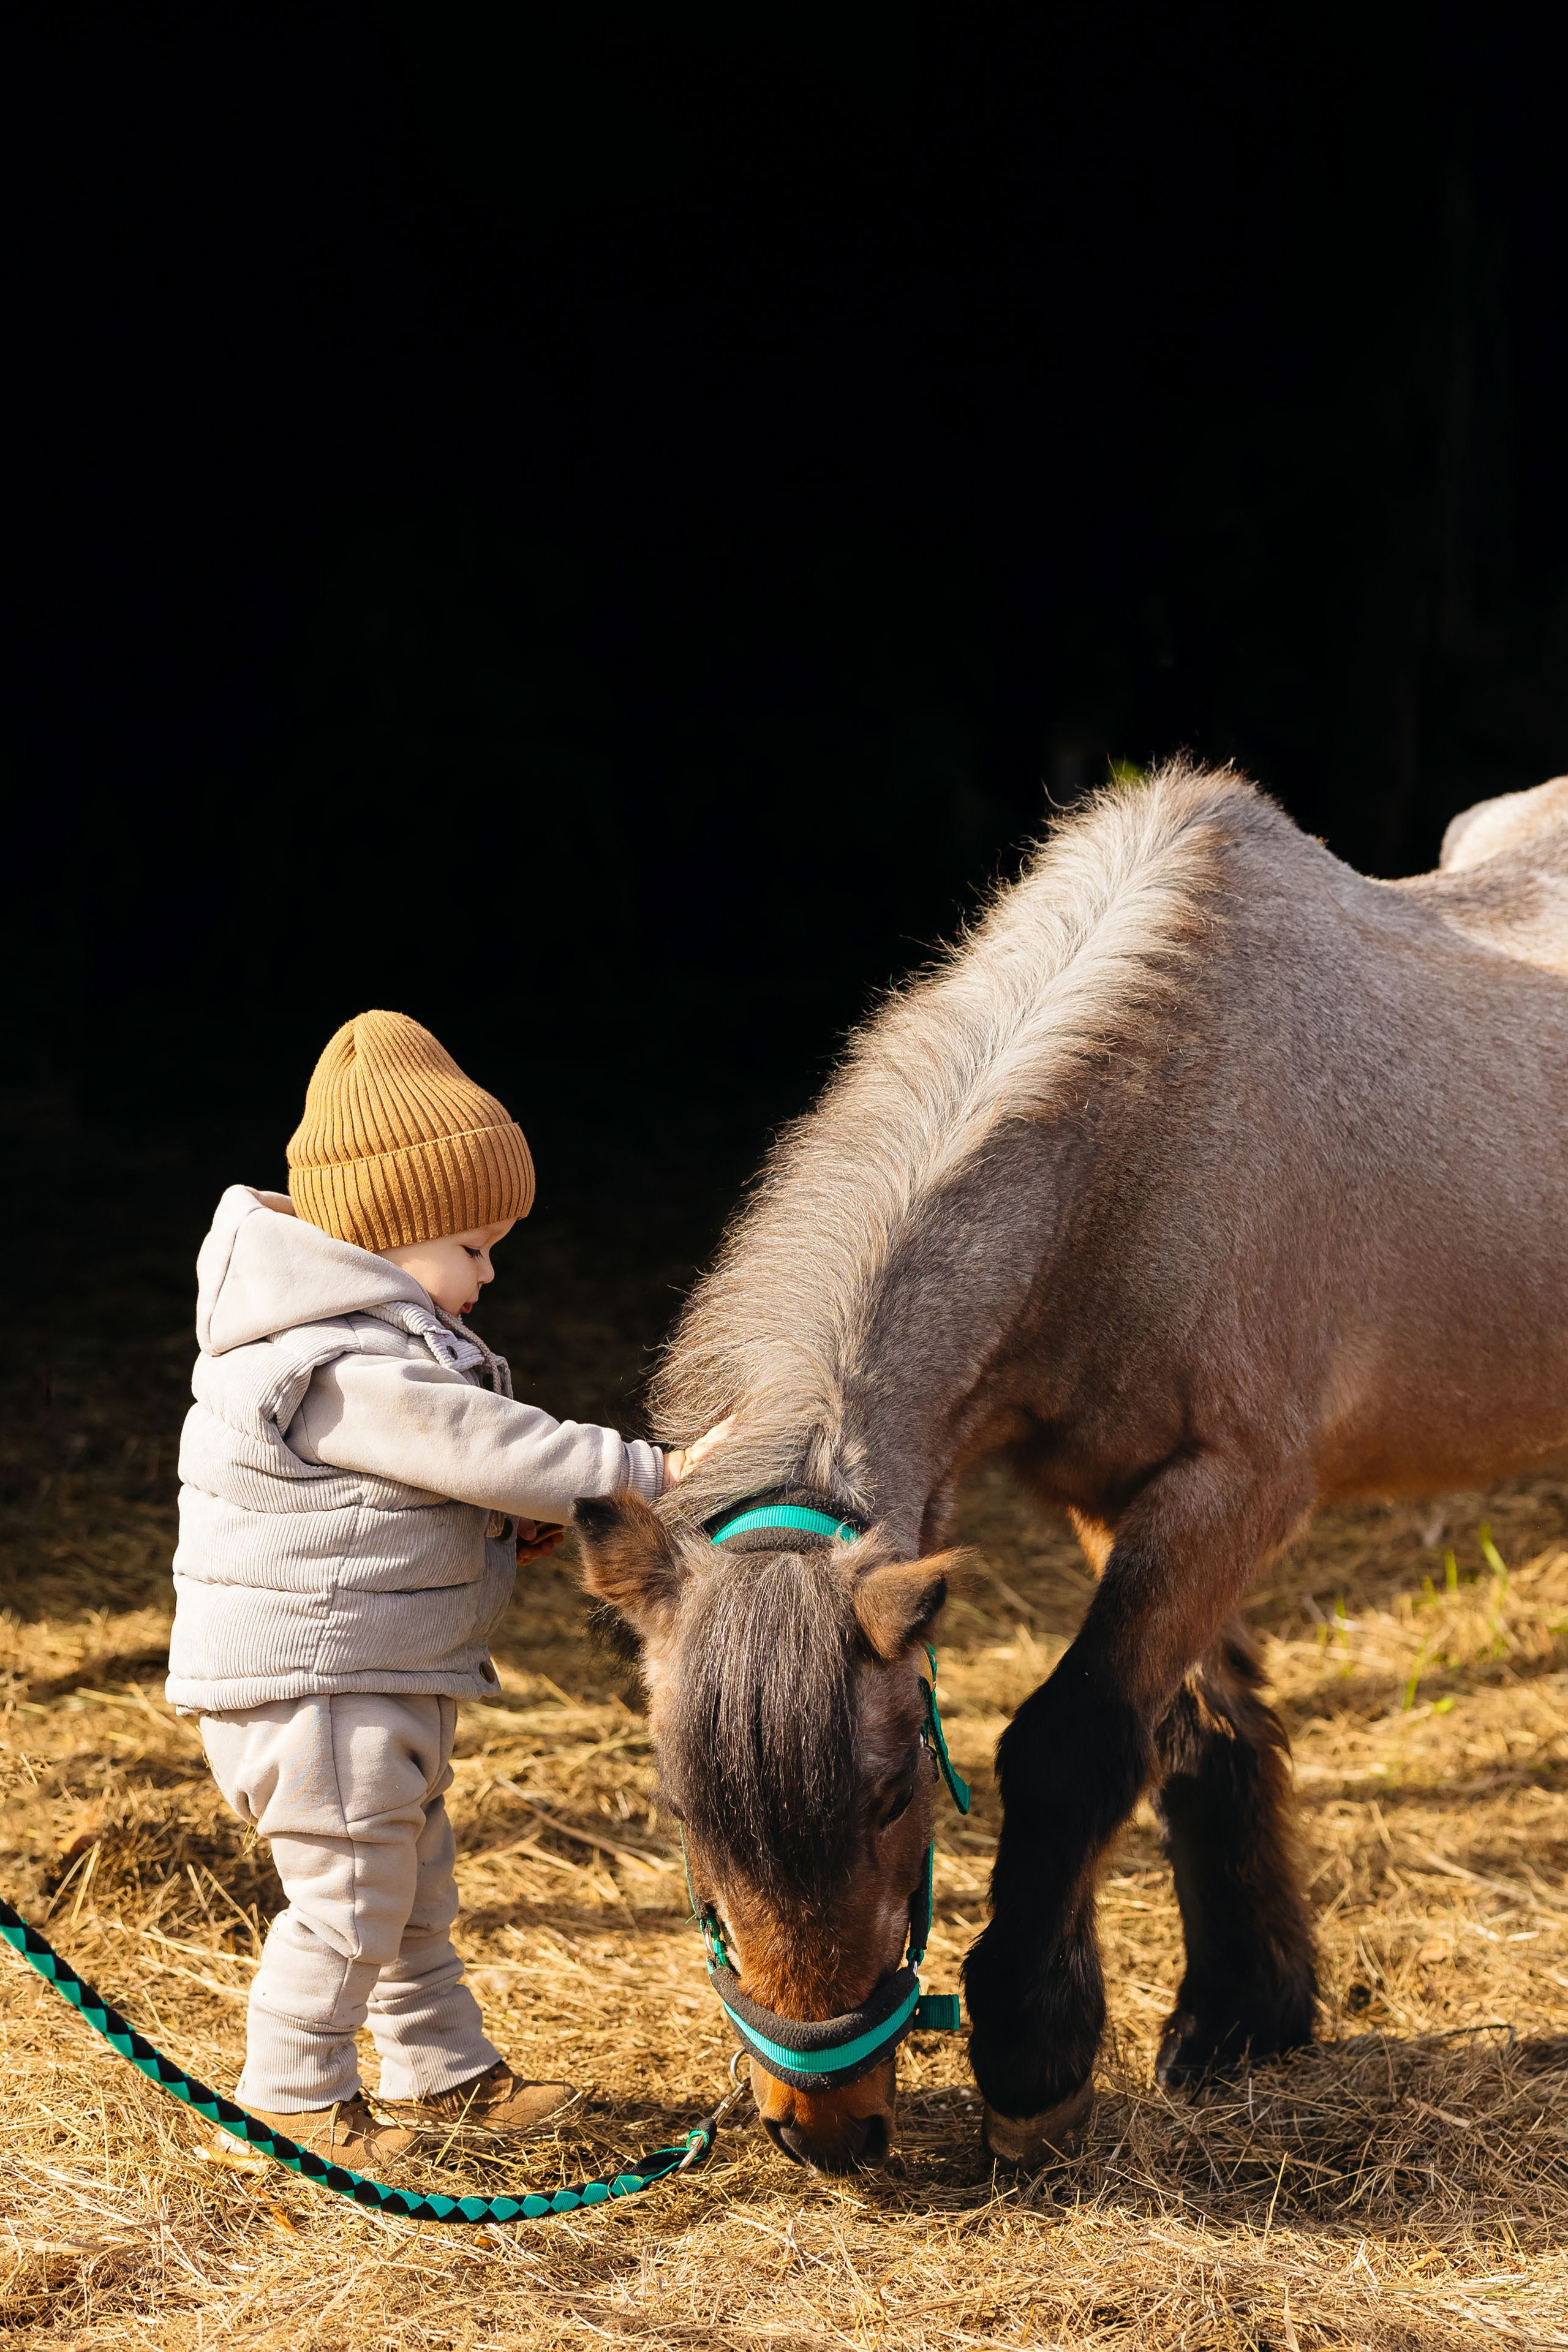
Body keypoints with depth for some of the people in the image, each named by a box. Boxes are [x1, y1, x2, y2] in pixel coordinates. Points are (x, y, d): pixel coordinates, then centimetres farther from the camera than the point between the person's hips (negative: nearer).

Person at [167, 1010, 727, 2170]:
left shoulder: (380, 1336, 12)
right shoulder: (345, 1368, -24)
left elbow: (429, 1470, 21)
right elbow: (482, 1445, -27)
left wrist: (511, 1525, 3)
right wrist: (653, 1472, -23)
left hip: (390, 1681, 11)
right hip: (313, 1684, -11)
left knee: (417, 1886, 20)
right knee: (352, 1898, -1)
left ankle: (443, 2073, 32)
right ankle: (293, 2095, 12)